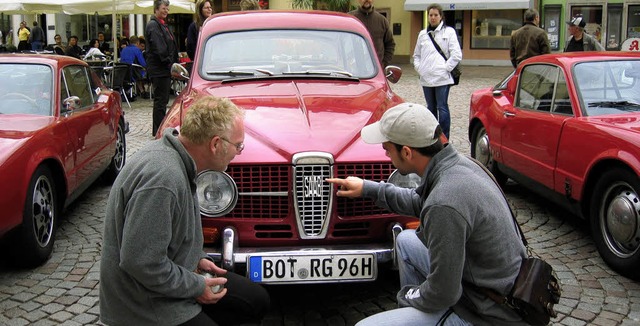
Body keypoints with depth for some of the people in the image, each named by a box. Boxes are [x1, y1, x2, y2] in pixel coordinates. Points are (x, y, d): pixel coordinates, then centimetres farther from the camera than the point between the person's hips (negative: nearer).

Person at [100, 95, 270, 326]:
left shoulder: (174, 153, 0)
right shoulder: (162, 179, -30)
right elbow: (140, 262, -29)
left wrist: (196, 259, 4)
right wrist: (196, 287, -17)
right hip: (147, 304, -9)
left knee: (257, 302, 11)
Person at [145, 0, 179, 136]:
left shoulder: (162, 25, 20)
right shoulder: (153, 25, -13)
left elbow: (171, 47, 22)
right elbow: (159, 48, -22)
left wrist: (174, 63, 12)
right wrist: (170, 63, -21)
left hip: (164, 69, 10)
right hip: (158, 70, -10)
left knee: (162, 100, 15)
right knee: (160, 100, -6)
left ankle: (158, 129, 24)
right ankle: (158, 131, 0)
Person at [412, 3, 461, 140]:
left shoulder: (449, 32, -1)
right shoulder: (422, 34, 12)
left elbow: (457, 55, -6)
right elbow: (416, 55, 20)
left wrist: (445, 69, -10)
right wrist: (419, 68, 5)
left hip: (442, 78, -5)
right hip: (426, 78, 5)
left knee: (442, 108, -6)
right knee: (431, 108, 13)